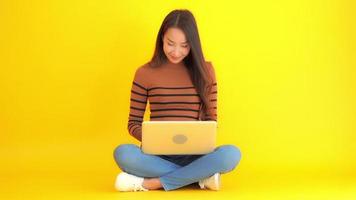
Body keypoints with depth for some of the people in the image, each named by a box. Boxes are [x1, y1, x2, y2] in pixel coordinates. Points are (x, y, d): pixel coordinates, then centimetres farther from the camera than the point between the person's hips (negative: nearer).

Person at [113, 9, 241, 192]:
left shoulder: (204, 70, 6)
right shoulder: (145, 73, 3)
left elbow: (211, 120, 8)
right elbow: (133, 123, 6)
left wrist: (201, 139, -15)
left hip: (192, 154, 1)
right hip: (156, 153, 0)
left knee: (231, 154, -31)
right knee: (123, 153, -34)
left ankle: (151, 183, -23)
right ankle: (201, 176, -22)